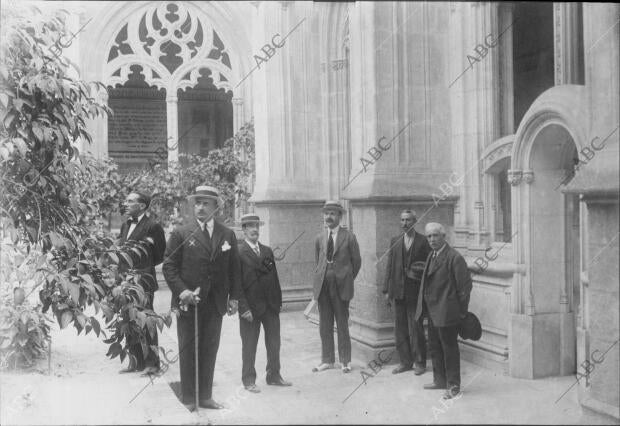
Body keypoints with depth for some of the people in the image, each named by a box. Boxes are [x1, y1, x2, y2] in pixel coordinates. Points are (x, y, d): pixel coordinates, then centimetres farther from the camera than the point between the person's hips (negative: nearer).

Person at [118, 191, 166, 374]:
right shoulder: (125, 225, 15)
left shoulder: (153, 226, -10)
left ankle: (151, 363, 9)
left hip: (144, 281, -8)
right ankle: (135, 361, 22)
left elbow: (162, 256, -5)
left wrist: (143, 267, -2)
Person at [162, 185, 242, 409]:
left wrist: (234, 297, 5)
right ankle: (189, 399, 16)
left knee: (209, 351, 8)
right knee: (188, 352, 6)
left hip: (215, 304, 2)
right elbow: (169, 266, -2)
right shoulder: (181, 233, -1)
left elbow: (234, 269, 11)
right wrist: (181, 291, -14)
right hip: (188, 302, -2)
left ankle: (205, 396, 19)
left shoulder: (227, 235, 7)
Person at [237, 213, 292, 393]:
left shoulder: (267, 251, 11)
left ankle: (274, 376, 28)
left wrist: (278, 301, 5)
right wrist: (244, 308, -18)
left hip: (271, 305, 6)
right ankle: (248, 380, 19)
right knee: (249, 346, 6)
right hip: (250, 307, -6)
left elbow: (274, 277, 13)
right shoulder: (238, 252, -9)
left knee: (274, 344, 13)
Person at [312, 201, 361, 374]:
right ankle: (327, 360, 19)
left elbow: (357, 262, 3)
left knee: (342, 325, 3)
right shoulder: (320, 238, 9)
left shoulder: (349, 237, -3)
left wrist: (347, 279, 7)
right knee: (324, 325, 8)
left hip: (341, 286, -4)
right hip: (322, 286, 4)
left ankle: (345, 361, 14)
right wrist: (322, 277, 12)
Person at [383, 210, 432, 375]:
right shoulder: (395, 241, 10)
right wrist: (387, 290, 6)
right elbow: (389, 266, 11)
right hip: (399, 291, 4)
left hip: (415, 291, -4)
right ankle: (405, 361, 18)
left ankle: (419, 362, 12)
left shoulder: (423, 241, -1)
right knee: (400, 328, 8)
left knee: (416, 328, -1)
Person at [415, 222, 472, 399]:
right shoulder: (432, 255, 12)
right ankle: (440, 380, 32)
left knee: (449, 348, 0)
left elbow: (465, 284, -15)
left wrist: (461, 311, -11)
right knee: (434, 347, 18)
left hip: (446, 312, -9)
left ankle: (454, 386, 11)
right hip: (433, 311, 9)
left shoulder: (454, 257, -17)